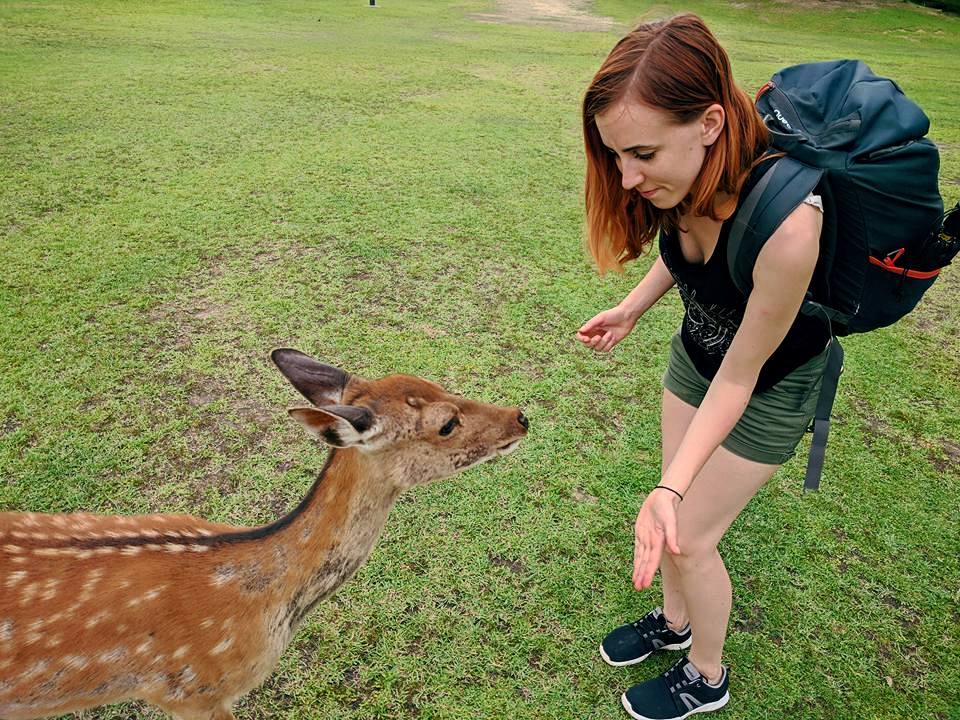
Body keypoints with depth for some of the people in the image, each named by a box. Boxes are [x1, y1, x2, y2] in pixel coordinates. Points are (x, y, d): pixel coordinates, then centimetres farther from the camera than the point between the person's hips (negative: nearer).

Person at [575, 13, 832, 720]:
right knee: (676, 515, 17)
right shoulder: (685, 179, -21)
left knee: (689, 537, 4)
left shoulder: (785, 223, -40)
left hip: (770, 382, -6)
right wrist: (632, 309, -3)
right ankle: (675, 621, 46)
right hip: (696, 349, 6)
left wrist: (671, 488, -32)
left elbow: (738, 376, -29)